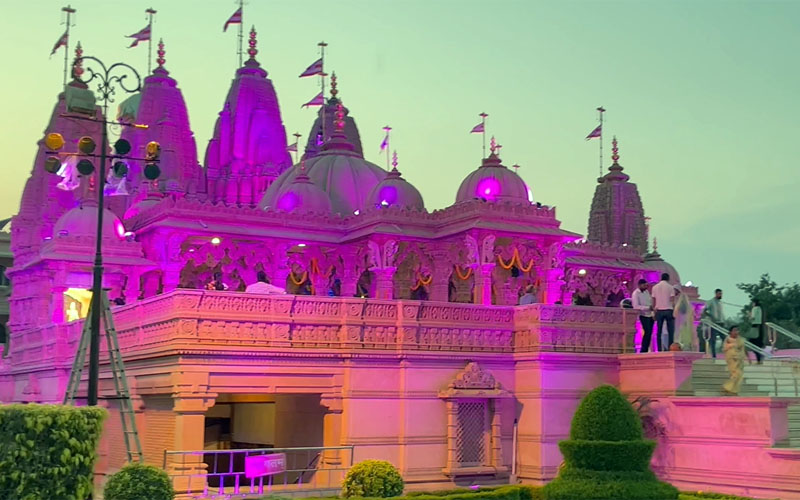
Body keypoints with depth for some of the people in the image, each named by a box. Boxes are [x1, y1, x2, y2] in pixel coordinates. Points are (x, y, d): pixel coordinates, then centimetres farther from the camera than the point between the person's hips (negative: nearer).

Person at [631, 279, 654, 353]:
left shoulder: (646, 292, 12)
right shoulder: (635, 294, -10)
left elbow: (651, 301, 16)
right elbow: (636, 306, -18)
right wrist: (648, 308, -21)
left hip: (650, 315, 7)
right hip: (644, 316, -7)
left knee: (649, 333, 5)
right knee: (647, 332, -15)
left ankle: (646, 350, 10)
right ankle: (643, 351, -8)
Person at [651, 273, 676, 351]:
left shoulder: (655, 287, 8)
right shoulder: (670, 287, 1)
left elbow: (653, 301, 6)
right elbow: (672, 301, -3)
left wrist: (654, 311, 11)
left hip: (659, 310, 2)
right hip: (668, 310, -2)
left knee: (659, 332, 3)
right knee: (670, 331, 0)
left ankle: (660, 350, -3)